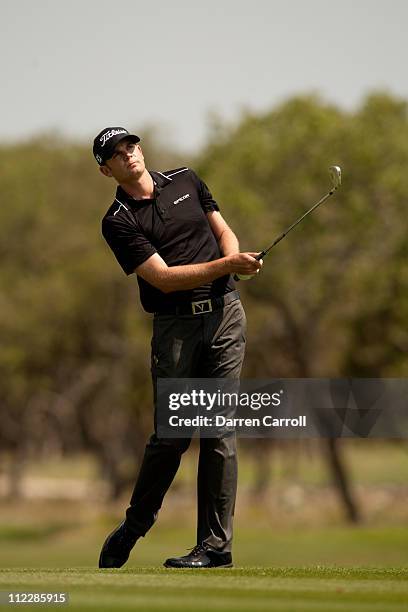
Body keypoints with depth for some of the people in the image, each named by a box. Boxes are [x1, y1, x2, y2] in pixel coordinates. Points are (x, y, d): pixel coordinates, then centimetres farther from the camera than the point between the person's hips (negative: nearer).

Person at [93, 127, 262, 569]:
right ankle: (134, 526, 20)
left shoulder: (186, 181, 13)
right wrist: (225, 266, -20)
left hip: (224, 315, 2)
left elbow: (223, 231, 19)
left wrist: (237, 256, -5)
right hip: (175, 327, -2)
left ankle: (216, 545, -2)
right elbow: (163, 278, -11)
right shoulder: (118, 222, -2)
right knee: (171, 435, -3)